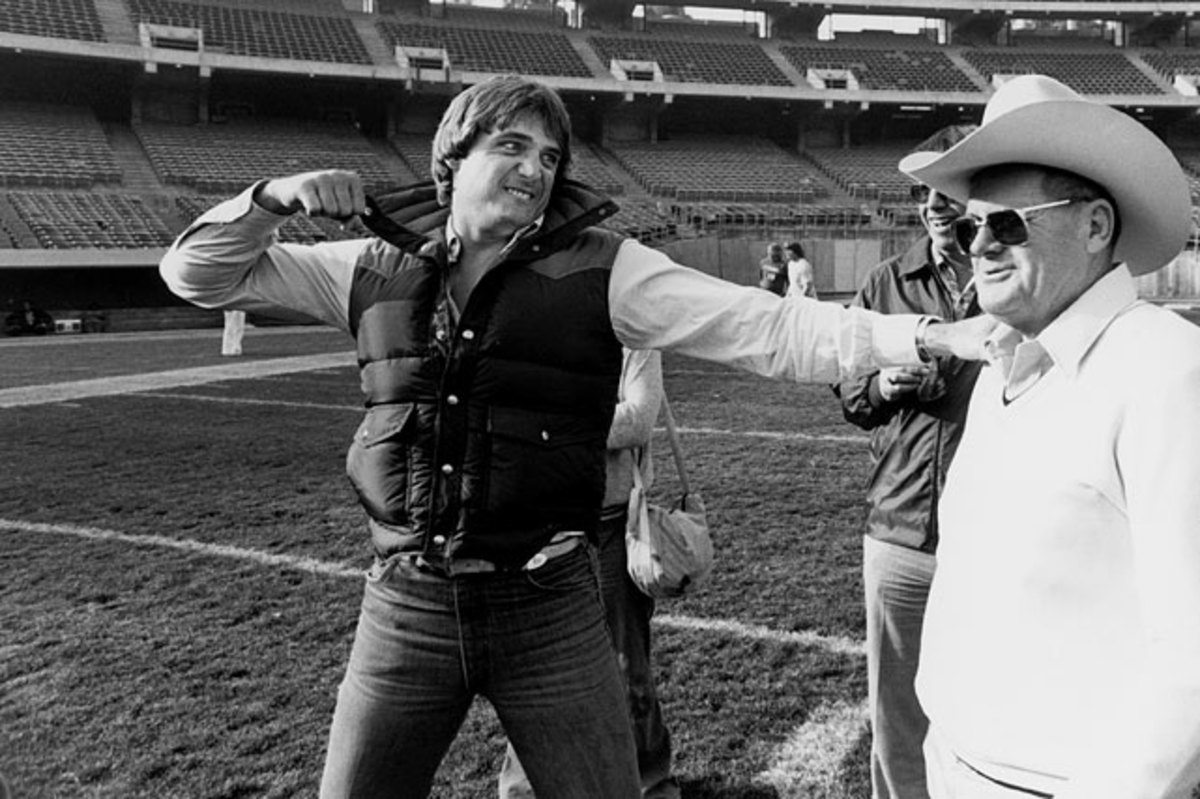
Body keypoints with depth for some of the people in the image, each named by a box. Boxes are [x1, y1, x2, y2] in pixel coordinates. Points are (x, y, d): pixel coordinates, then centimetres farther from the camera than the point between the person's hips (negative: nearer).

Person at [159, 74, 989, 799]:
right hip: (407, 609, 2)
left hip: (549, 607, -2)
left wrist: (935, 334, -21)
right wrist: (275, 197, -6)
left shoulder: (600, 270, -4)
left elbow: (769, 328, -11)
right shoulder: (376, 268, 3)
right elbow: (197, 274, 12)